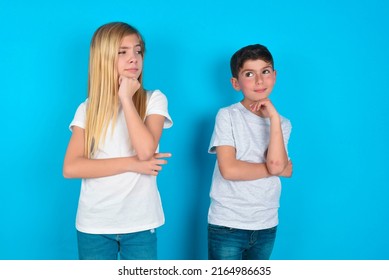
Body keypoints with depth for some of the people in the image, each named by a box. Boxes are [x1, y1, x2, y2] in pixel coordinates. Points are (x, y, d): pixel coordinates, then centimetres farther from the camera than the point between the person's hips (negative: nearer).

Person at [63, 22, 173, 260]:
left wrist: (126, 98, -13)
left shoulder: (154, 100, -1)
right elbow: (71, 168, -9)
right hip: (94, 224, 2)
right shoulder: (88, 108, 3)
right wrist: (132, 164, -15)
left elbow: (146, 150, -18)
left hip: (140, 223, -1)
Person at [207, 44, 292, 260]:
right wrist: (277, 168, -8)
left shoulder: (282, 123, 6)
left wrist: (273, 117, -12)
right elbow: (229, 169, -17)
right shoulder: (227, 116, -5)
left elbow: (277, 164, -13)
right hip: (227, 226, -4)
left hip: (266, 226, 4)